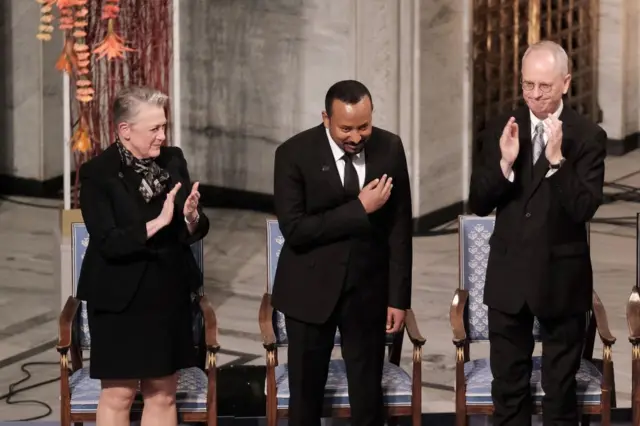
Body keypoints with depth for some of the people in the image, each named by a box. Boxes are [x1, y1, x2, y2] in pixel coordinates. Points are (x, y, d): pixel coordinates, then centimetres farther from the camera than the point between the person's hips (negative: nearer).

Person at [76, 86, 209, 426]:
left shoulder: (173, 160, 3)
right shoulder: (97, 173, -12)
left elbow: (198, 230, 4)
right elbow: (108, 243, -20)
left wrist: (191, 217, -19)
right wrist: (157, 223, -28)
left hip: (169, 295, 5)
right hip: (121, 300, -5)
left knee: (163, 395, 11)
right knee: (118, 395, 3)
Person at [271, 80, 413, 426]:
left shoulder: (390, 148, -4)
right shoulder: (294, 154, -12)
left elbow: (399, 228, 0)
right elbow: (294, 230, -19)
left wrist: (398, 297, -2)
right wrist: (359, 208, -22)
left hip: (368, 288, 2)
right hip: (311, 289, -1)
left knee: (368, 394, 7)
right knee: (305, 392, 9)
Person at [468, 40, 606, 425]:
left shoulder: (589, 136, -8)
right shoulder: (500, 131, 1)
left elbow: (584, 209, -17)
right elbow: (479, 204, -3)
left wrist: (557, 159, -28)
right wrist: (504, 162, -19)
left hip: (562, 278, -3)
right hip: (508, 277, 3)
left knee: (561, 387, 9)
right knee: (508, 386, 12)